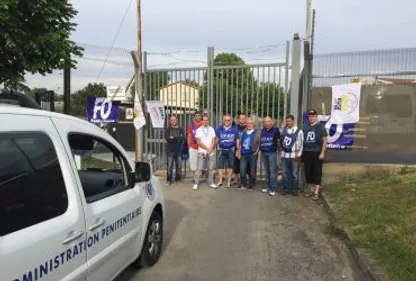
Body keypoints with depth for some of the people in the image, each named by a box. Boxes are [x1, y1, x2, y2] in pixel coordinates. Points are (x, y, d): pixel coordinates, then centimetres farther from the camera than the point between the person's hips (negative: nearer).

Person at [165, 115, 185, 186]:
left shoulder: (181, 129, 7)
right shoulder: (167, 129, 5)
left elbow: (183, 138, -9)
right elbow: (167, 138, -11)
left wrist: (173, 138, -14)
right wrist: (178, 138, -13)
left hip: (179, 150, 1)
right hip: (170, 151, -1)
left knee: (179, 166, 6)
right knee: (169, 166, -1)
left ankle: (178, 179, 19)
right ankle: (169, 180, 9)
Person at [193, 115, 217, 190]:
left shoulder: (211, 129, 7)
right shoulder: (199, 130, 1)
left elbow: (214, 141, 3)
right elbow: (199, 142, -6)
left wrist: (211, 149, -11)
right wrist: (207, 148, -12)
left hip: (211, 152, 3)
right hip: (201, 152, -2)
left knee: (211, 168, 7)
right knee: (199, 168, -5)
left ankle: (211, 182, 17)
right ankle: (196, 183, 2)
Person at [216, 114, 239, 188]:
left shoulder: (234, 129, -2)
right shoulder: (219, 129, 1)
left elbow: (237, 140, 3)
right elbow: (217, 139, 6)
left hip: (231, 150, -1)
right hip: (222, 150, 1)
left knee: (230, 166, 6)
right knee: (220, 166, 1)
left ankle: (229, 182, 14)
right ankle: (220, 181, 9)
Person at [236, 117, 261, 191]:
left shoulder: (257, 133, -1)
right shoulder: (243, 132, 13)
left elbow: (259, 143, -4)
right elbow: (239, 143, 16)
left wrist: (256, 152, -9)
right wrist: (239, 152, 11)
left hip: (252, 155, -4)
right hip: (243, 155, 4)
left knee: (252, 171, 4)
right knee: (242, 171, 3)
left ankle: (251, 185, 18)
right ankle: (243, 185, 17)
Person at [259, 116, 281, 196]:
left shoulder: (275, 130, -6)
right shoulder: (263, 130, 11)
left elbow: (278, 141, -2)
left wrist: (278, 148, 4)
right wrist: (261, 148, 9)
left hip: (272, 153, -6)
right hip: (264, 153, 6)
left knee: (272, 171, -7)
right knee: (267, 171, 13)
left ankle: (273, 189, -5)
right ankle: (269, 187, 23)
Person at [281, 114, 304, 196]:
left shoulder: (298, 131, -6)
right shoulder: (284, 130, 9)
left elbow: (300, 144, -6)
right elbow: (281, 140, 16)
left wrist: (298, 155, -9)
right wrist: (281, 148, 9)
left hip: (294, 155, -4)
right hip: (284, 155, 4)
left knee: (294, 174, 3)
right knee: (285, 173, 9)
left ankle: (294, 189, 14)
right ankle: (286, 188, 17)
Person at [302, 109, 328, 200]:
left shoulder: (320, 126, -2)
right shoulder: (306, 127, 10)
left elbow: (325, 140, -4)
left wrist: (322, 153, -12)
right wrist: (302, 151, 8)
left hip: (317, 153, -4)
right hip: (307, 153, 5)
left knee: (317, 173, 0)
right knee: (308, 172, 9)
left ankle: (316, 192, 5)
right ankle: (312, 190, 22)